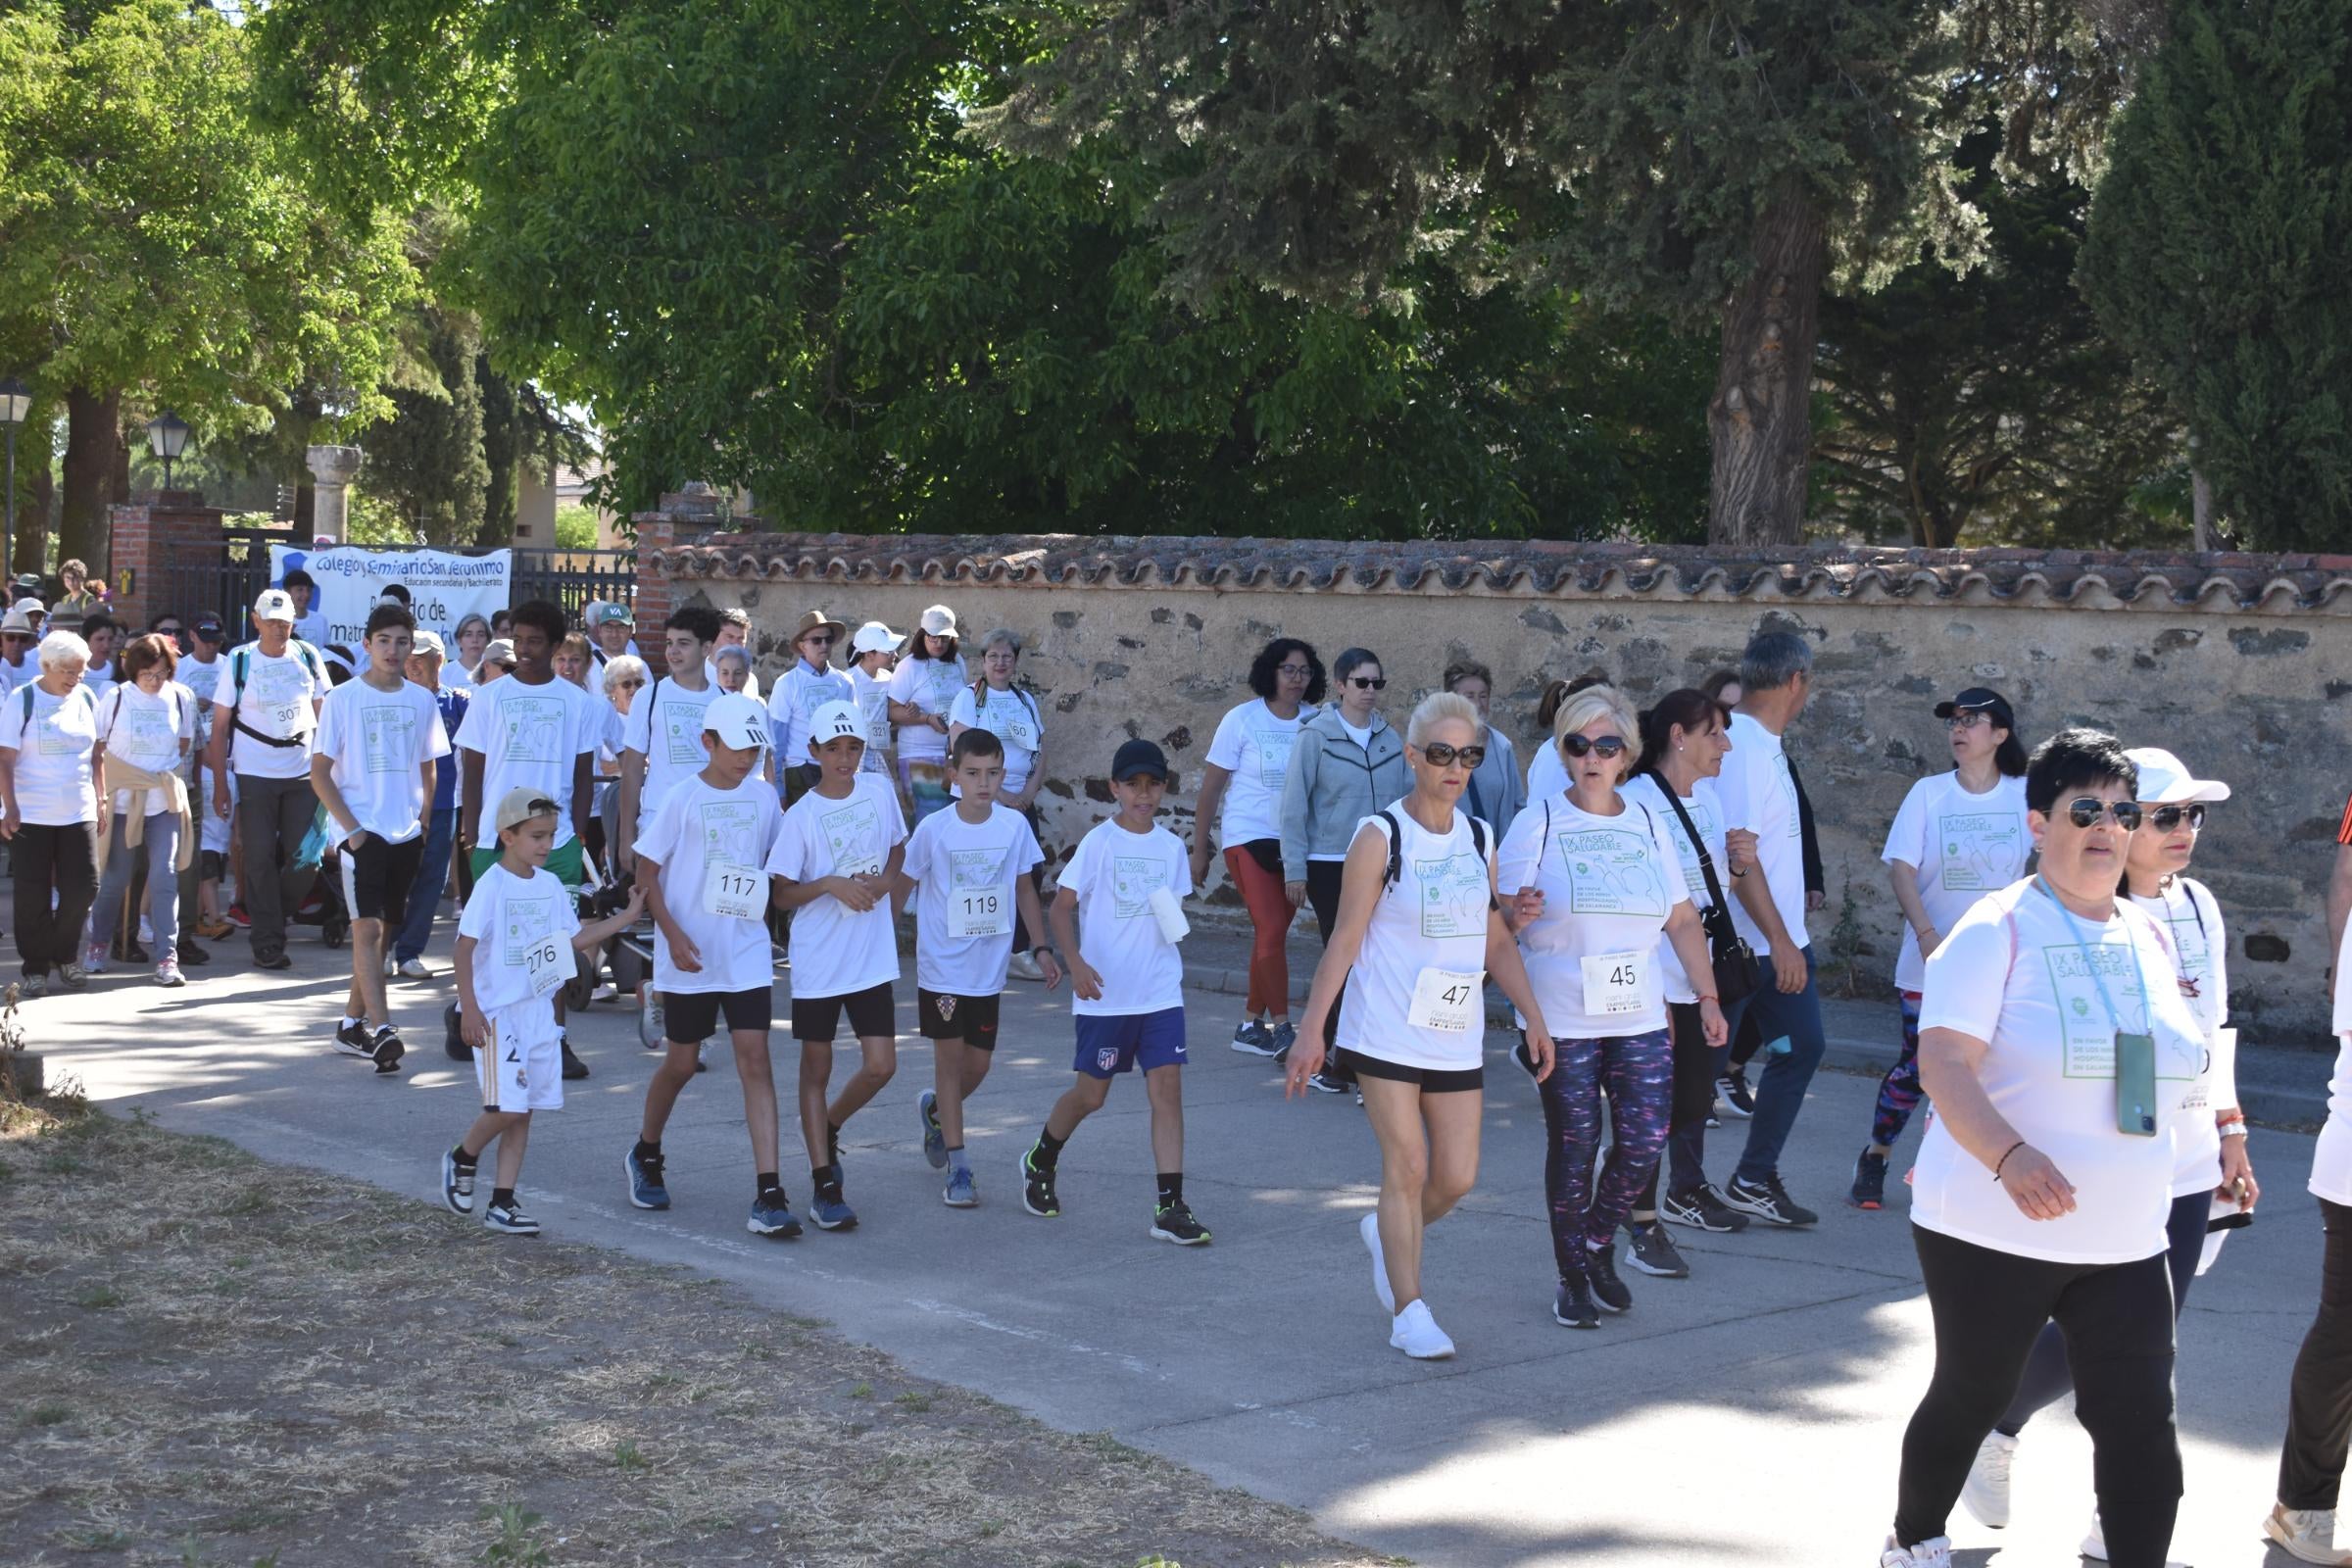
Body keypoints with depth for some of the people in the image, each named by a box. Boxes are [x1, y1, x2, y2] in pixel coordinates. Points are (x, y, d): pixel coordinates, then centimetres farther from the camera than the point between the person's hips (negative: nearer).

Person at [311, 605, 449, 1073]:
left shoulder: (422, 700, 9)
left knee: (381, 929, 10)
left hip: (406, 834, 5)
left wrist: (423, 822, 5)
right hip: (359, 832, -5)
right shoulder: (342, 699, -3)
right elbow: (319, 771, -2)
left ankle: (352, 1023, 22)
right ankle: (381, 1031, -21)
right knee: (368, 928, -14)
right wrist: (351, 827, -11)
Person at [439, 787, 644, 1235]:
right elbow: (464, 948, -13)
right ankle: (462, 1159, 16)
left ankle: (502, 1203, 14)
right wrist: (469, 1009, -18)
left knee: (523, 1111, 7)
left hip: (539, 1010, 6)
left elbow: (575, 940, 17)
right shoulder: (492, 886, -12)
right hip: (497, 1013, -6)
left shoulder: (551, 886, 7)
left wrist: (624, 918, 9)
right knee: (507, 1106, -13)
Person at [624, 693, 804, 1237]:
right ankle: (646, 1155, 38)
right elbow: (646, 871, -6)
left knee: (755, 1059, -7)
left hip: (747, 953, 2)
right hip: (689, 956, -2)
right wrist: (672, 933, -15)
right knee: (683, 1062, 10)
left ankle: (769, 1195, -11)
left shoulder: (763, 797, 4)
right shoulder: (683, 798, -7)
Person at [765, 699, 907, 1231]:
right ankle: (825, 1188, 11)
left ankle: (829, 1127, 29)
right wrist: (829, 884, -22)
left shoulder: (879, 792, 1)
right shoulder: (801, 816, -9)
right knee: (817, 1069, 5)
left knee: (880, 1066, -1)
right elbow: (781, 893, -6)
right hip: (817, 961, -3)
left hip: (872, 958, 3)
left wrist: (884, 880, -3)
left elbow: (897, 848, 17)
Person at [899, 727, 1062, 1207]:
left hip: (988, 967, 3)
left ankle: (934, 1110, 40)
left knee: (978, 1063, 8)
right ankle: (957, 1167, 6)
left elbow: (1025, 889, 7)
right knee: (950, 1057, 0)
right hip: (941, 964, -3)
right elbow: (903, 886, -1)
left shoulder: (1015, 825, -4)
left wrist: (1042, 947, 5)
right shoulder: (933, 829, -11)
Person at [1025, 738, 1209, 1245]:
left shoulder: (1171, 847, 7)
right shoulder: (1099, 842, -6)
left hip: (1161, 991, 3)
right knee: (1091, 1093, 7)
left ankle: (1170, 1207, -5)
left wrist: (1174, 920, -4)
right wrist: (1076, 963, -20)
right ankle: (1040, 1162, 36)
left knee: (1167, 1086, -7)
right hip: (1105, 993, -3)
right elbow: (1061, 907, -6)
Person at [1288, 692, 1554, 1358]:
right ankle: (1408, 1313, 6)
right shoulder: (1381, 835, -8)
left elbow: (1497, 940, 14)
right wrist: (1311, 1032, -12)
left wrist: (1534, 1018, 7)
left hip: (1458, 1038, 5)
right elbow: (1345, 939, -8)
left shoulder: (1479, 838, 8)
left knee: (1458, 1177, 3)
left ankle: (1384, 1232, 33)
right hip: (1386, 1032, -5)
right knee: (1407, 1168, -4)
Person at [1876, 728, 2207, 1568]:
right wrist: (2010, 1157, -38)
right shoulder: (1996, 931, -12)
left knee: (2141, 1424, -3)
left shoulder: (2151, 938, 8)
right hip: (1993, 1235, -5)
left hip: (2126, 1244, 5)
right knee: (1970, 1400, 11)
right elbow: (1943, 1062, -23)